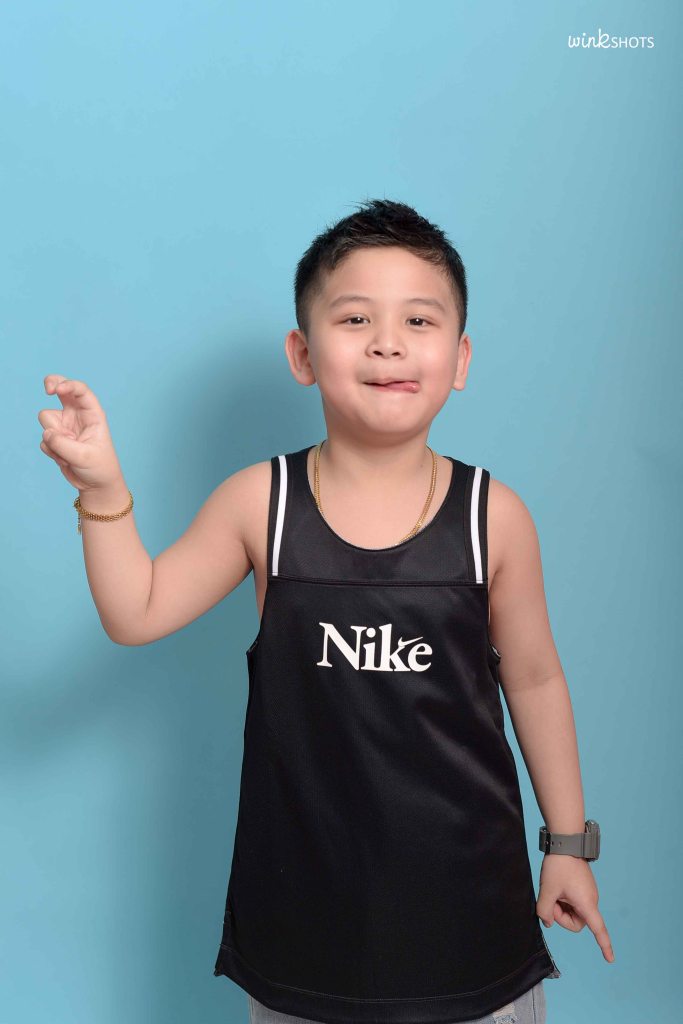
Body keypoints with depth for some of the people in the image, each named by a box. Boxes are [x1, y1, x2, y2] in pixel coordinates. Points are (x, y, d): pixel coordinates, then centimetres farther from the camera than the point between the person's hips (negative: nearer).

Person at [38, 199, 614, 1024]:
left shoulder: (493, 515, -9)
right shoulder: (260, 503, -8)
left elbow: (532, 680, 1)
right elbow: (135, 615, -5)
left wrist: (568, 844, 7)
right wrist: (102, 487, -19)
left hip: (463, 879, 0)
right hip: (304, 881, 1)